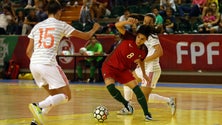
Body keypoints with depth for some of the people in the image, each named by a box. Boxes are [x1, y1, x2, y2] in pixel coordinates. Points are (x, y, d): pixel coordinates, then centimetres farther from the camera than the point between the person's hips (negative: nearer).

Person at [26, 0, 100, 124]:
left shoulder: (37, 26, 17)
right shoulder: (61, 25, 5)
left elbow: (29, 51, 15)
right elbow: (86, 36, 13)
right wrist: (95, 29, 34)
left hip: (33, 64, 6)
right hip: (48, 64, -6)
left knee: (55, 95, 21)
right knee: (66, 96, 3)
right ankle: (38, 106, -19)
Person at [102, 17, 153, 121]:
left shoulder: (143, 51, -7)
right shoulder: (129, 38, -18)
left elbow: (140, 60, 16)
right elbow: (117, 25, -29)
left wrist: (144, 74, 23)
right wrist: (127, 22, -47)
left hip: (124, 69, 3)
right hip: (109, 66, -3)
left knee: (136, 88, -10)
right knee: (110, 87, -27)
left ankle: (147, 114, -2)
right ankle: (126, 104, -1)